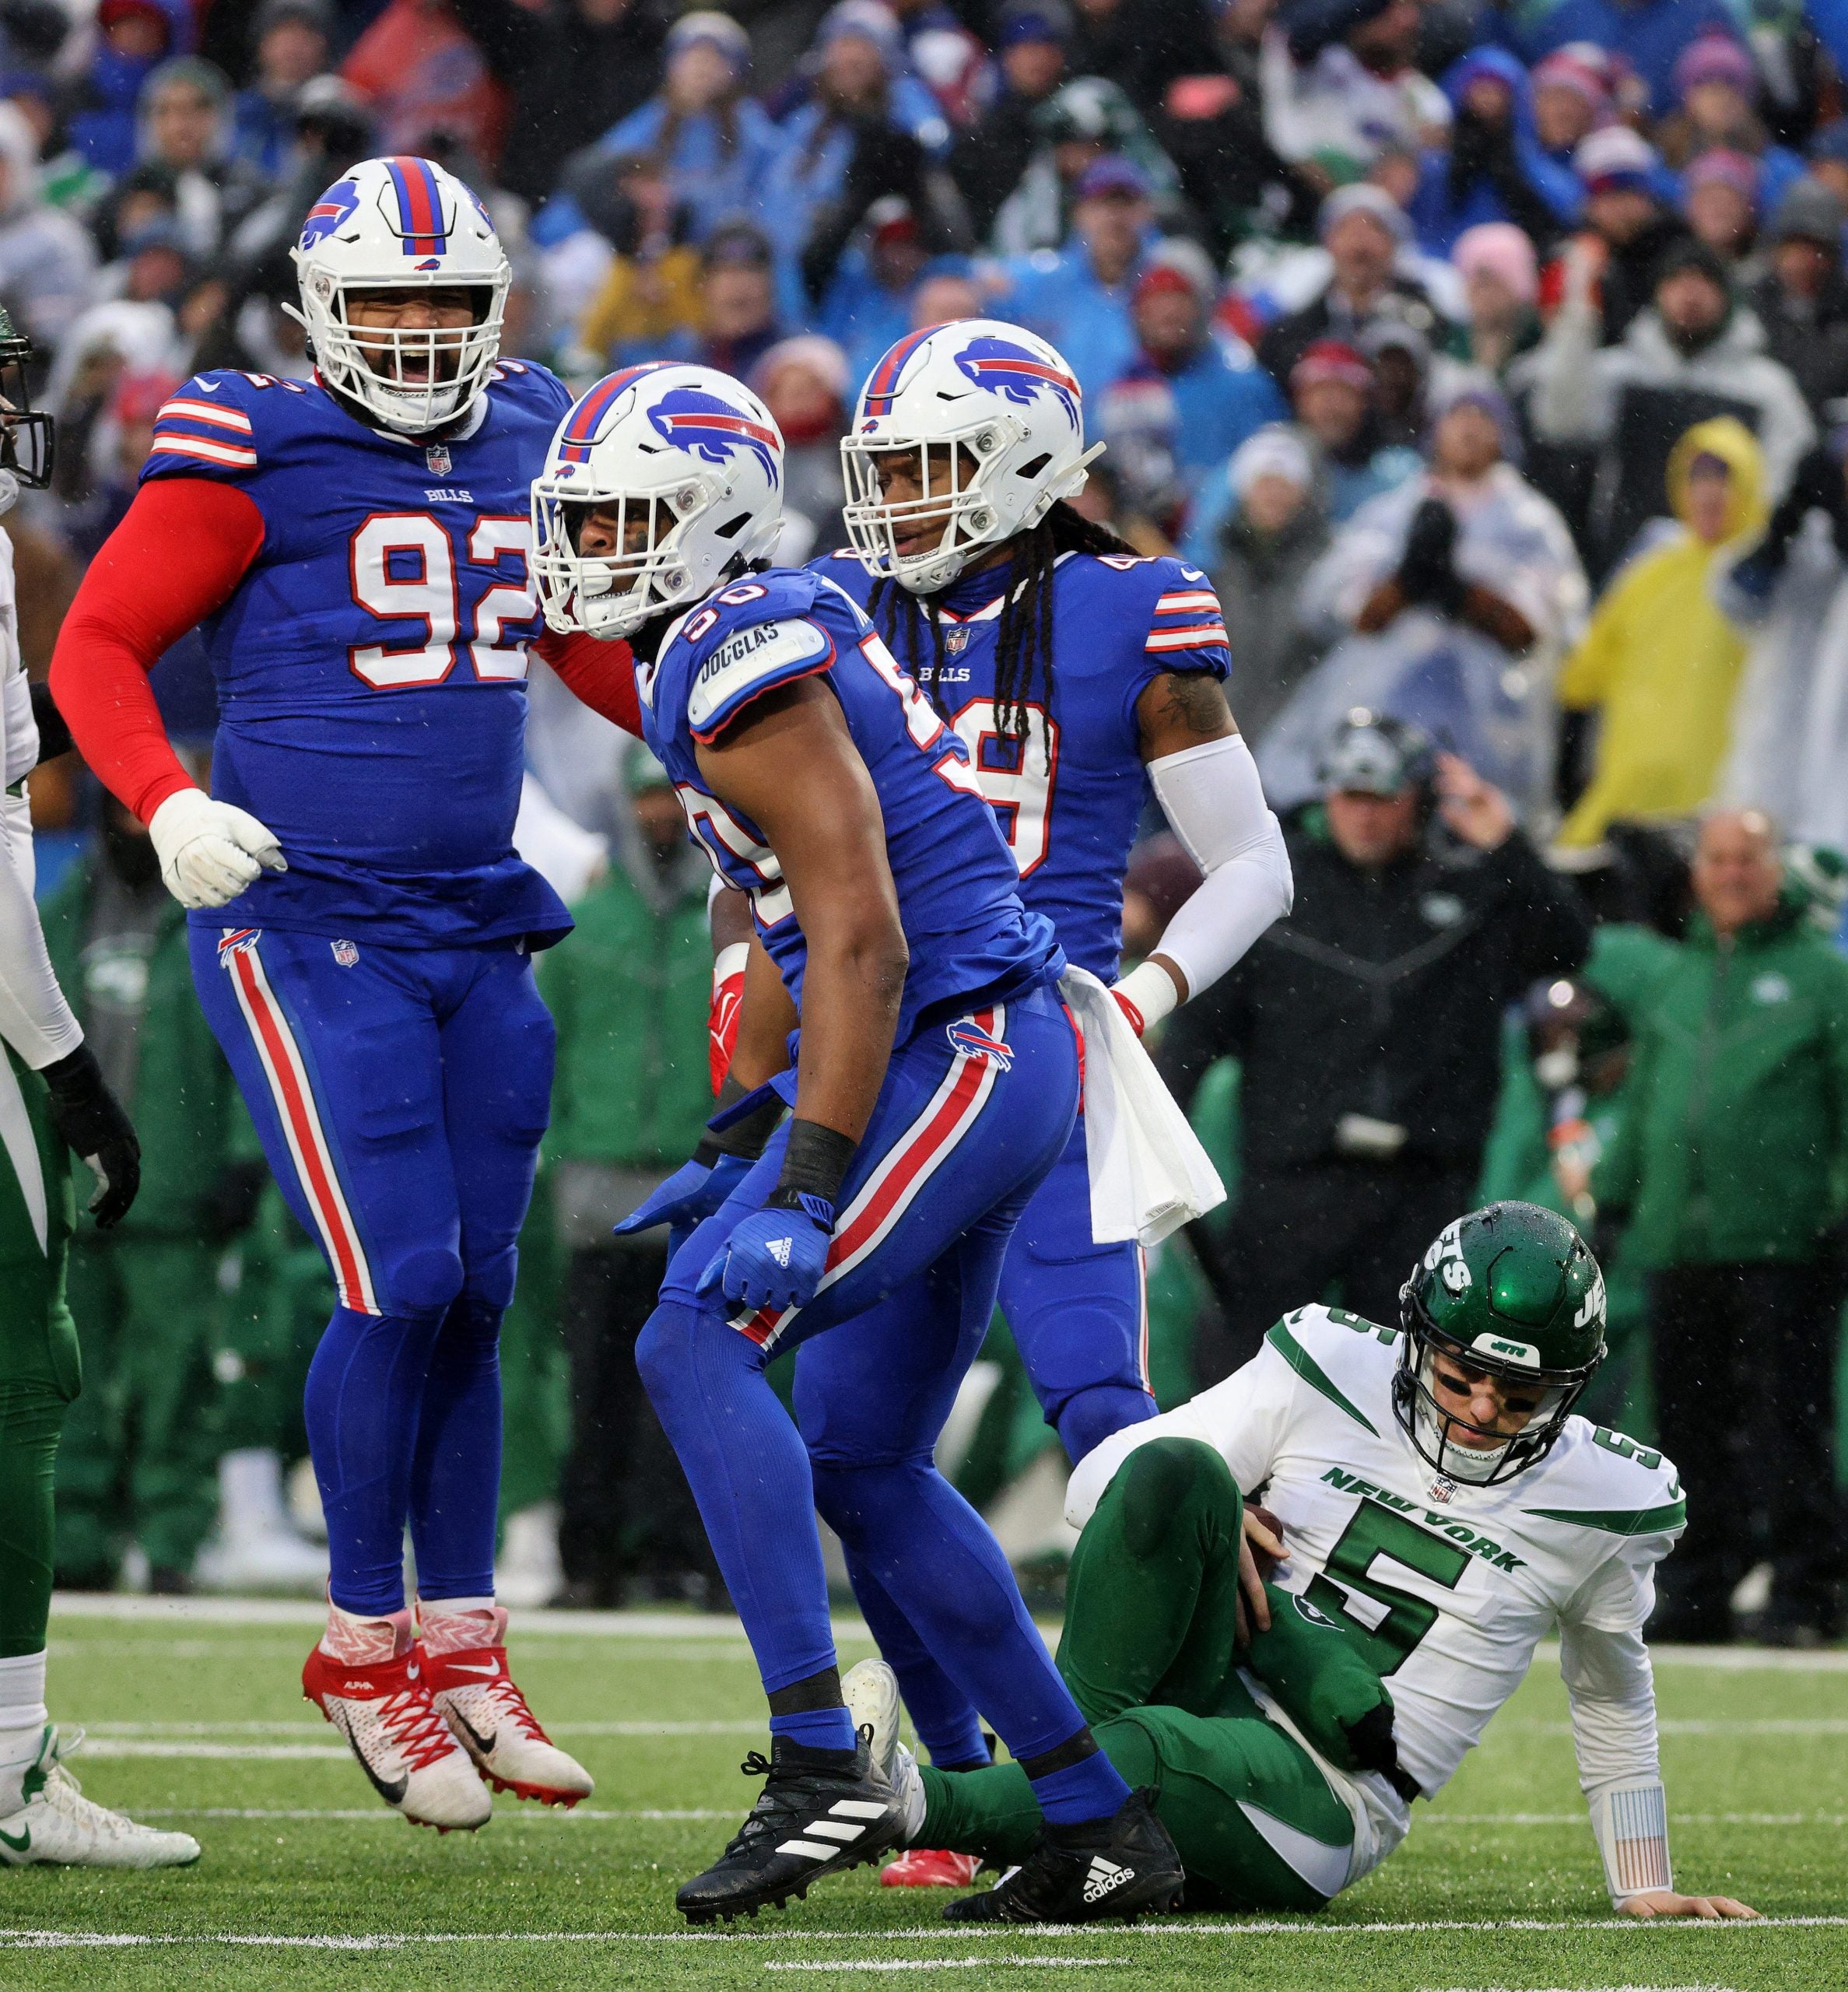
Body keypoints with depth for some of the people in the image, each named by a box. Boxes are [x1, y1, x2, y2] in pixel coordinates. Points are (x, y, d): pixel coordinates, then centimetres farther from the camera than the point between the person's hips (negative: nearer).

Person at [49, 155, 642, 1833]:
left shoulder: (525, 445, 11)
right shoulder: (257, 457, -7)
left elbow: (588, 642, 28)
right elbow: (96, 644, -6)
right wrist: (166, 802, -22)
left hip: (477, 934, 6)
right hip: (305, 925, -6)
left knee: (474, 1298, 7)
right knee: (402, 1285, -11)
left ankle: (461, 1652, 18)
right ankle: (365, 1646, 3)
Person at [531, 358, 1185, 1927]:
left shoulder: (747, 672, -16)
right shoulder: (776, 637, 15)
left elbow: (860, 946, -22)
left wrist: (804, 1197, -26)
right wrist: (736, 1146, 25)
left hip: (961, 1059, -10)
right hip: (982, 1071, 10)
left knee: (698, 1347, -18)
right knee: (863, 1465, 13)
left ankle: (821, 1770, -25)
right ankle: (1100, 1818, 18)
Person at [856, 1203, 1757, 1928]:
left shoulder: (1593, 1501, 3)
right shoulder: (1334, 1373, 3)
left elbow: (1613, 1708, 20)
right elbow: (1102, 1479, 5)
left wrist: (1644, 1892, 22)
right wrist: (1205, 1527, -15)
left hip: (1316, 1804, -2)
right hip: (1210, 1695, 2)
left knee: (1150, 1750, -39)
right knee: (1178, 1470, -27)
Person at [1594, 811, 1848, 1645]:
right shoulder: (1673, 983, 21)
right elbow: (1644, 1105, 26)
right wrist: (1609, 1198, 19)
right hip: (1678, 1245, 5)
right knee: (1689, 1421, 6)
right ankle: (1702, 1584, 12)